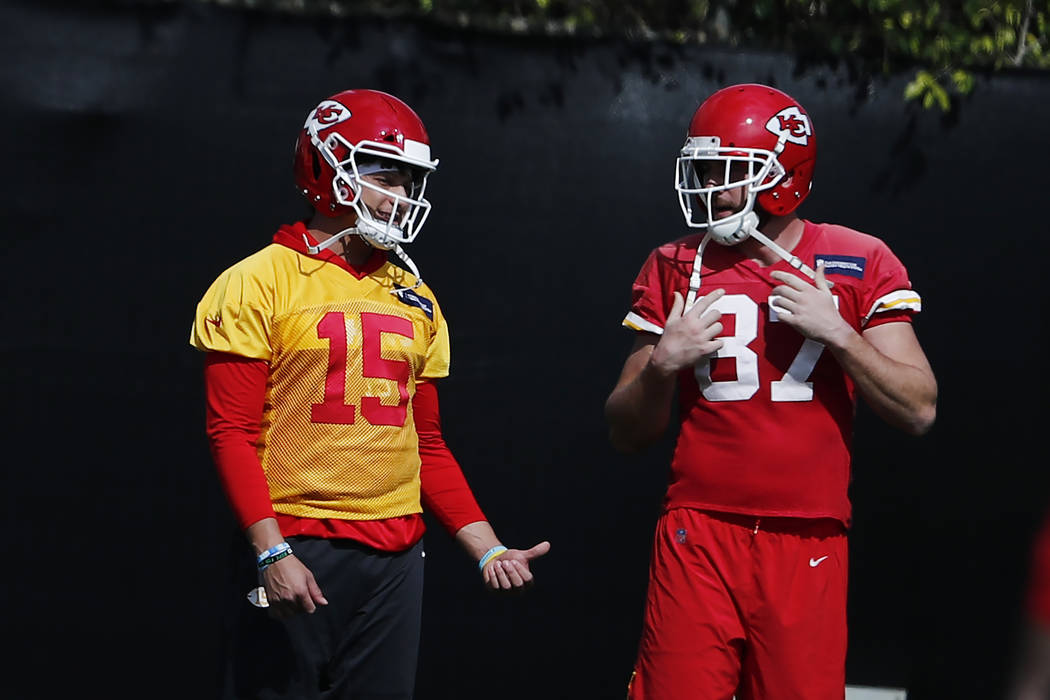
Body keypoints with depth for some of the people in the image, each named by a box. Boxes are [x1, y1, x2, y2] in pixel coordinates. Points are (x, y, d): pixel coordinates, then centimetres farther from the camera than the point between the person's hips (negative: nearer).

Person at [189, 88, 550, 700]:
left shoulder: (416, 300, 14)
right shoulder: (263, 282, -4)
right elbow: (232, 431, -8)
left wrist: (487, 548, 10)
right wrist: (271, 552, -17)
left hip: (396, 554, 5)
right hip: (297, 549, -5)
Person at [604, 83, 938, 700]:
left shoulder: (859, 264, 4)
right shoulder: (676, 269, 8)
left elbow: (919, 411, 0)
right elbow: (627, 434, 10)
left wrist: (836, 332, -11)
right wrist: (663, 364, -9)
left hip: (808, 549, -1)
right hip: (700, 536, 1)